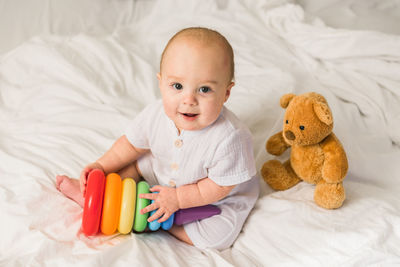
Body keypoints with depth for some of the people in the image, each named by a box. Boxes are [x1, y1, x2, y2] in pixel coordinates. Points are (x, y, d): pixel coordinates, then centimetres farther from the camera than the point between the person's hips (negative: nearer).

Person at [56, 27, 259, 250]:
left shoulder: (229, 138, -39)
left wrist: (177, 199, -26)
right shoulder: (156, 114, -23)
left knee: (217, 236, -23)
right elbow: (132, 144, -2)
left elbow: (220, 186, -27)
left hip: (217, 198, -4)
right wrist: (101, 166, -6)